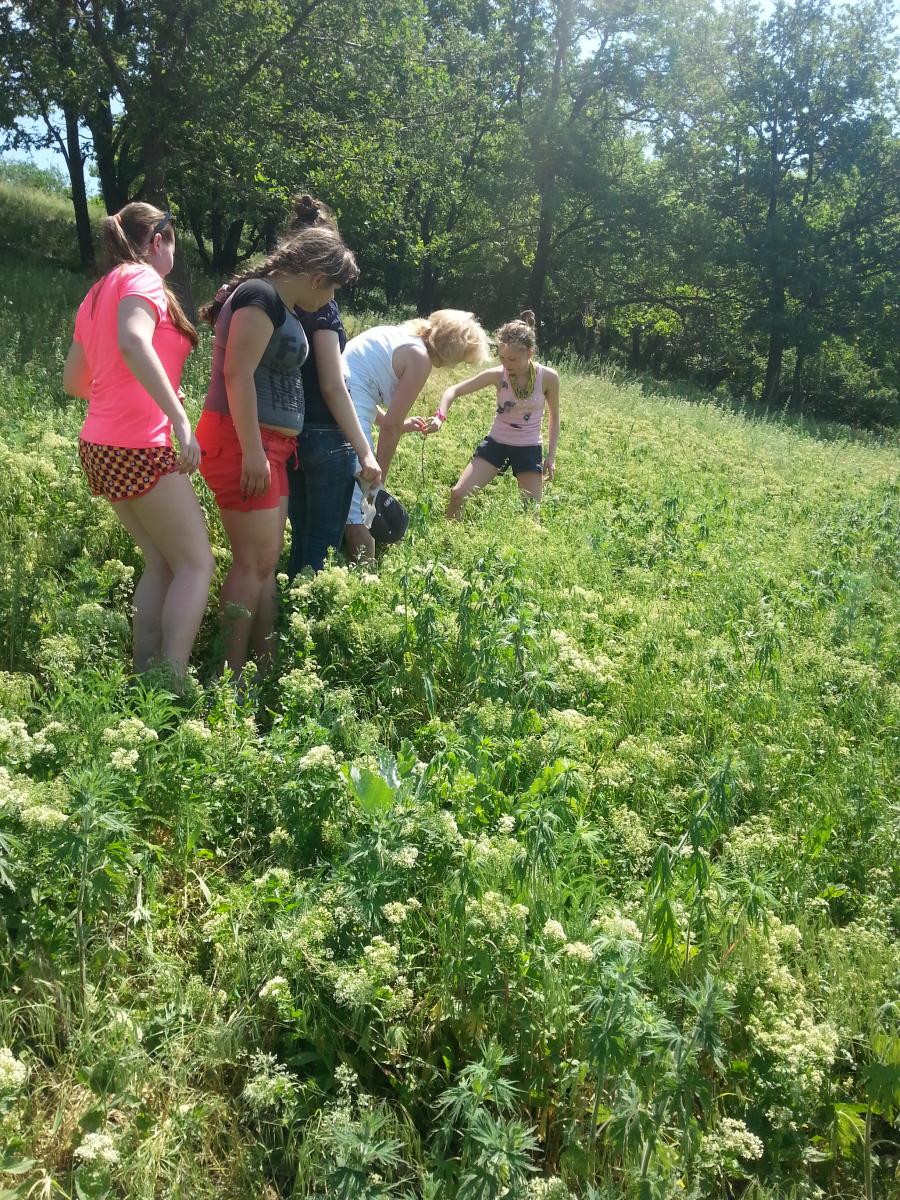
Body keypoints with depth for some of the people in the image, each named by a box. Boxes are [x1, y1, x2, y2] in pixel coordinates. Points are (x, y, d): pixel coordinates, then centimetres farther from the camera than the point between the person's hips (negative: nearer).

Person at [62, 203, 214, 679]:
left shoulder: (98, 292, 19)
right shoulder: (142, 279, -6)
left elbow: (73, 381, 22)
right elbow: (132, 343, -28)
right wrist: (180, 418, -32)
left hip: (101, 446, 9)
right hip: (139, 447, -9)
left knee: (161, 563, 13)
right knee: (197, 563, -4)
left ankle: (144, 674, 11)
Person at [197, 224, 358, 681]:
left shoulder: (281, 306, 19)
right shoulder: (261, 295, -11)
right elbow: (238, 374, -21)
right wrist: (251, 451, -25)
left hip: (268, 446, 10)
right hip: (242, 442, -10)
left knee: (267, 561, 10)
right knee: (255, 560, -10)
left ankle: (264, 665, 15)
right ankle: (231, 677, -4)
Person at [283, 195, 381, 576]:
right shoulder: (320, 302, -13)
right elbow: (333, 387, -17)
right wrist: (365, 452, -16)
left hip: (290, 434, 8)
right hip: (325, 439, -8)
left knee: (300, 541, 17)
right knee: (322, 546, 1)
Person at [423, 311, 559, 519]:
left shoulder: (548, 377, -16)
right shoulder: (497, 375, -15)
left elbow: (554, 416, 0)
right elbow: (454, 391, -13)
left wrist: (551, 455, -2)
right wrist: (440, 416, -31)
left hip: (528, 449, -1)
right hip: (496, 443, 1)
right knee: (458, 494, -11)